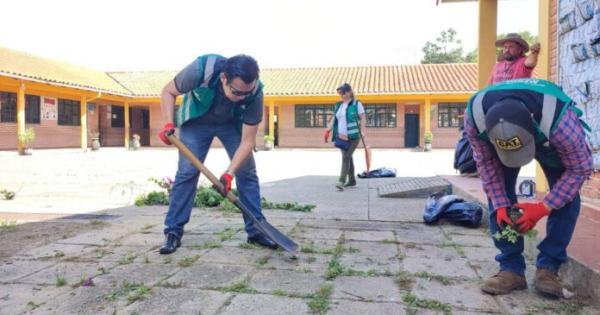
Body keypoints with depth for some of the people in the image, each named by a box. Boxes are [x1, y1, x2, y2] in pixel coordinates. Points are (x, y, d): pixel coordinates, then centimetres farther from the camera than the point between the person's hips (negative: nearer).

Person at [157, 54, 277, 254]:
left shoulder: (255, 92, -34)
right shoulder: (201, 69, -38)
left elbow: (248, 141, -26)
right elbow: (168, 92, -18)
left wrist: (229, 172, -35)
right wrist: (168, 123, -32)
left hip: (232, 123, 1)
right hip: (196, 120, -1)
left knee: (247, 172, -6)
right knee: (186, 172, -8)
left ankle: (256, 230, 4)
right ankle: (173, 231, 3)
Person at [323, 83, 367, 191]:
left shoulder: (357, 104, -3)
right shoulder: (338, 105, 13)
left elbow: (363, 118, -5)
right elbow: (333, 119, 15)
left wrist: (362, 130, -18)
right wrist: (328, 131, 5)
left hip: (353, 136, -6)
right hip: (341, 137, 6)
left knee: (346, 157, -13)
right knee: (348, 158, 12)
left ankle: (341, 181, -16)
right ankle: (352, 180, 23)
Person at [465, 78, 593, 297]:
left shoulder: (560, 121, -45)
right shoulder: (475, 117, -39)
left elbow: (579, 168, -27)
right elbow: (486, 163, -20)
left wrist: (543, 208, -30)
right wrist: (500, 205, -24)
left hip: (550, 140, -1)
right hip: (501, 139, 1)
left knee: (566, 195, -15)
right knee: (498, 192, -13)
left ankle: (548, 266, -3)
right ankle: (511, 268, -6)